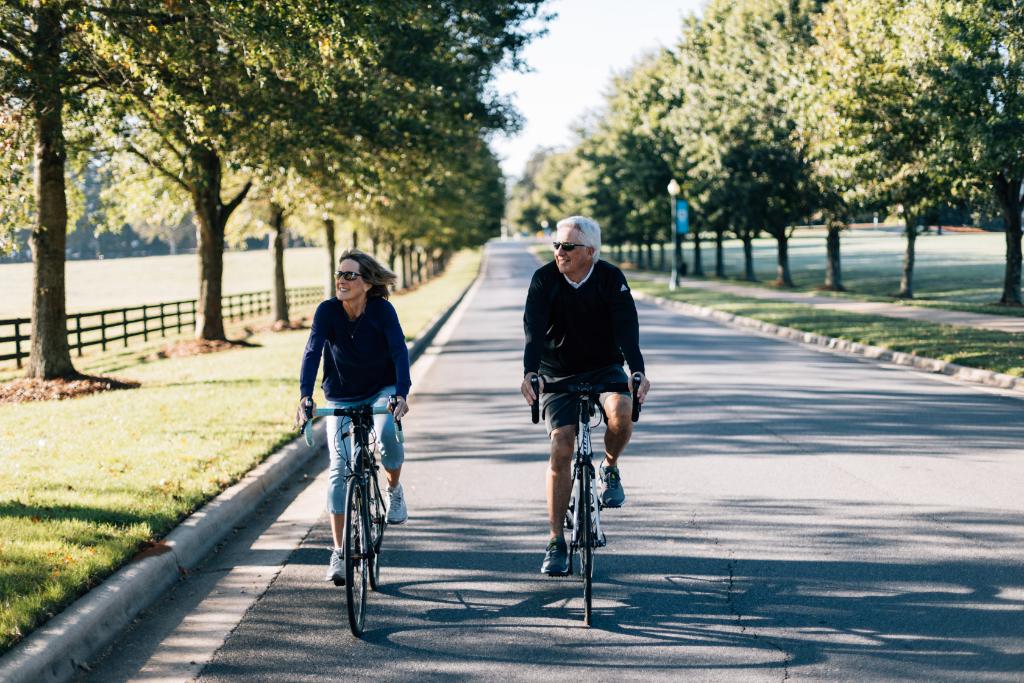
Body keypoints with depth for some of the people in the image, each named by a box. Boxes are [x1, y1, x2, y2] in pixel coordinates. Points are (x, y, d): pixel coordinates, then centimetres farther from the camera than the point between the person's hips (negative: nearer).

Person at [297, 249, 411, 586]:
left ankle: (394, 490, 1)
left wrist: (402, 394, -44)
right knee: (340, 468, -9)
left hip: (381, 392, -1)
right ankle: (339, 552, -2)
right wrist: (304, 396, -41)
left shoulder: (382, 310, -19)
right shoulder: (327, 311, -17)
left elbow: (399, 351, -28)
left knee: (387, 433, -32)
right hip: (341, 399, 1)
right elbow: (312, 352, -26)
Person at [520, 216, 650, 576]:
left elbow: (627, 327, -20)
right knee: (561, 450, -11)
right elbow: (534, 329, -21)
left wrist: (638, 372, -36)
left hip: (604, 368, 0)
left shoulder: (611, 278, -10)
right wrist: (530, 373, -37)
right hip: (558, 374, 0)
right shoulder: (544, 279, -10)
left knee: (621, 411, -33)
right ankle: (556, 542, -3)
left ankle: (610, 469, 1)